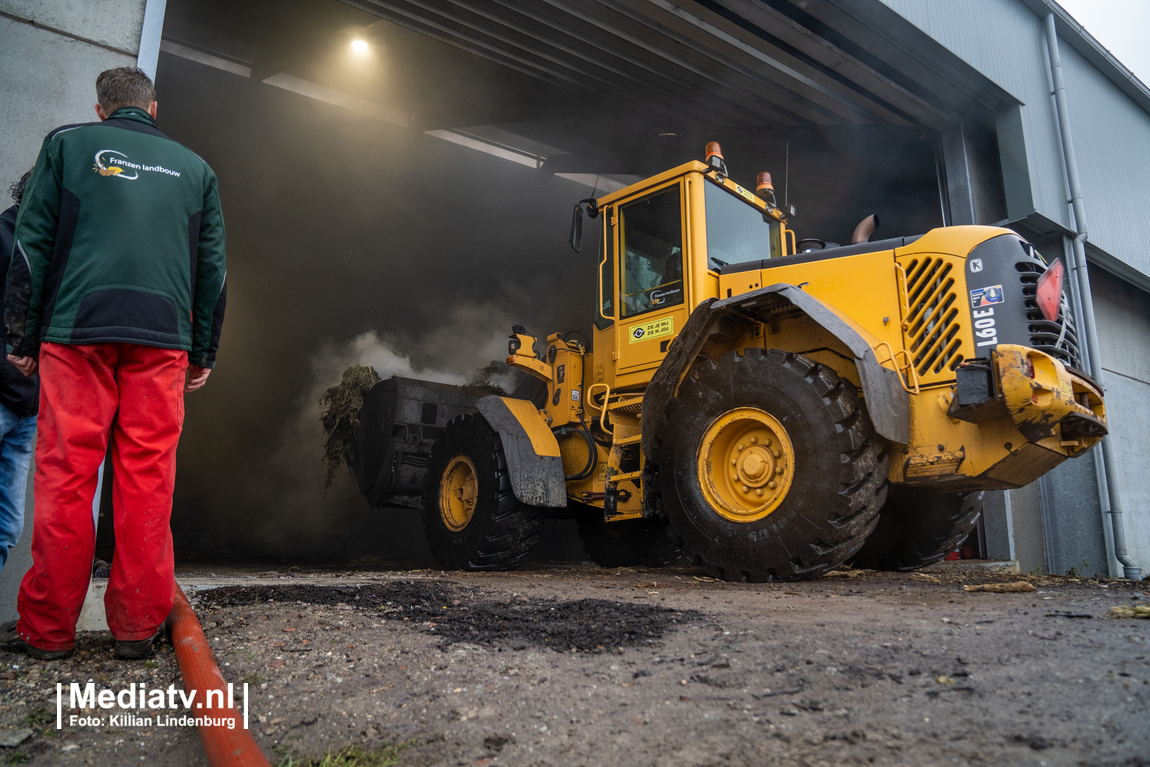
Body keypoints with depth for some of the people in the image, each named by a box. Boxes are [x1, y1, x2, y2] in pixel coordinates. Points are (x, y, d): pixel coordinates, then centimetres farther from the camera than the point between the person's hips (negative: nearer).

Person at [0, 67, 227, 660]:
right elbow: (213, 268, 15)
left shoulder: (67, 143, 13)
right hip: (164, 338, 1)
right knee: (148, 480, 1)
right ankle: (138, 626, 6)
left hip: (76, 329, -1)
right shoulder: (194, 167, 18)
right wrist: (203, 352, 17)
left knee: (65, 476, 2)